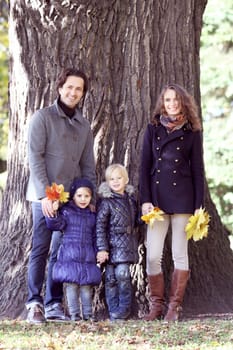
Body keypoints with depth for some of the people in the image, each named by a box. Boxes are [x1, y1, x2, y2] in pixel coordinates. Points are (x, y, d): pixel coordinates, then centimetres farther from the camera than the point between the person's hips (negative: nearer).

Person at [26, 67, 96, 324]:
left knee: (61, 252, 6)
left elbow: (88, 165, 16)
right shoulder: (43, 117, -4)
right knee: (41, 249, -6)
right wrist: (45, 195, -16)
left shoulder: (84, 125, 13)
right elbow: (35, 157, -10)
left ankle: (53, 304, 9)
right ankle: (34, 303, -5)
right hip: (45, 196, -5)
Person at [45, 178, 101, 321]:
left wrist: (98, 253, 10)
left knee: (87, 285, 4)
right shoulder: (66, 211, 3)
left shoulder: (92, 215, 12)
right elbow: (56, 225, -8)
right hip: (69, 255, -3)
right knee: (71, 285, -3)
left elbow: (95, 237, 15)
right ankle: (74, 313, 3)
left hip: (87, 256, 3)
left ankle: (88, 313, 12)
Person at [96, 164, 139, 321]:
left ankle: (124, 308, 1)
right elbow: (100, 226, -9)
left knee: (122, 274, -9)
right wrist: (102, 248, -14)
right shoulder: (106, 201, -6)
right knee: (111, 277, -1)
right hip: (111, 244, -3)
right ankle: (113, 310, 7)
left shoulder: (130, 199, 10)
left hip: (126, 244, 3)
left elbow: (134, 221, 23)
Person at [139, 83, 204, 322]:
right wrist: (145, 200, -4)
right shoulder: (153, 129, 8)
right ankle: (156, 305, 6)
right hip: (157, 196, 1)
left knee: (180, 254, 0)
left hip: (182, 198, -1)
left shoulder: (191, 132, 5)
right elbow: (145, 166, 6)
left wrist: (198, 205, -2)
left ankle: (174, 306, 5)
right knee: (153, 255, -4)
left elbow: (197, 170, 4)